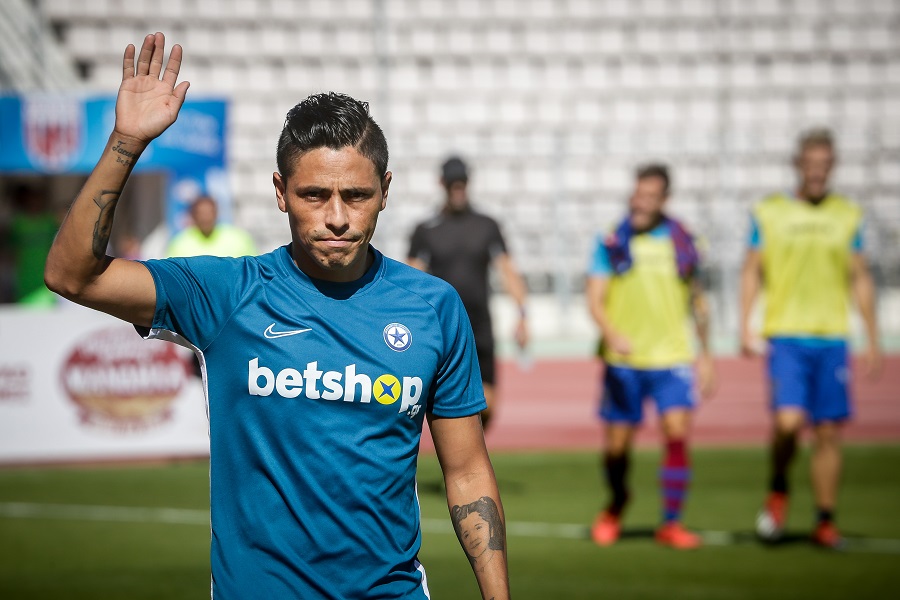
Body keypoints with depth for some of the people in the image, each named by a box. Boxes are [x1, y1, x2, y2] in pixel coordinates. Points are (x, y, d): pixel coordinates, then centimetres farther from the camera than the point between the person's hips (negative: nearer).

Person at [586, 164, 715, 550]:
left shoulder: (681, 242, 5)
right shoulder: (612, 243, -1)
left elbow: (697, 300, 16)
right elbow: (594, 300, -6)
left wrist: (706, 354, 16)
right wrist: (612, 334, -26)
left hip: (671, 359, 1)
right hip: (623, 362, -1)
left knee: (677, 433, -15)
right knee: (618, 444, 5)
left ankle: (671, 523, -6)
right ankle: (616, 504, 35)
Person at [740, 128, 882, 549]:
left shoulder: (848, 215, 9)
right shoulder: (768, 212, 4)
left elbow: (860, 280, 14)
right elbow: (751, 272, 8)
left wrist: (873, 340, 10)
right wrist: (745, 326, -3)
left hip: (832, 339, 2)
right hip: (785, 335, -2)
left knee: (829, 432, 1)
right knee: (788, 420, -18)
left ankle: (825, 522, 11)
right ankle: (778, 491, 10)